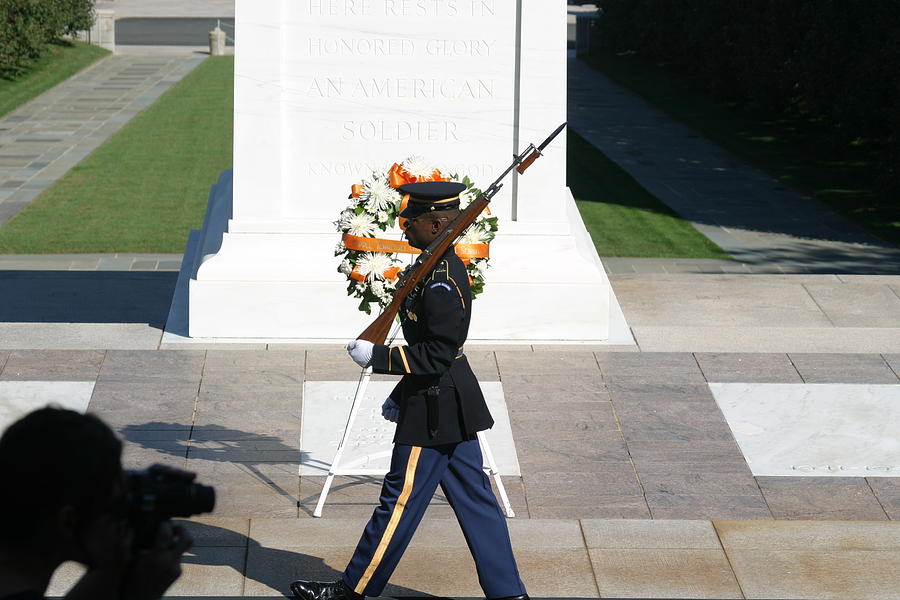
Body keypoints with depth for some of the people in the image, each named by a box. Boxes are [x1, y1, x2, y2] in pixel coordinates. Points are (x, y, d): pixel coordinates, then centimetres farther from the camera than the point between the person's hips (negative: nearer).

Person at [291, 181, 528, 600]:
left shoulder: (441, 284, -22)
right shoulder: (444, 268, 10)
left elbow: (436, 355, -24)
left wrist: (376, 356, -19)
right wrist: (400, 395, 20)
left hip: (434, 414, -10)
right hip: (452, 407, 10)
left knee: (400, 500, 1)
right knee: (474, 499, 12)